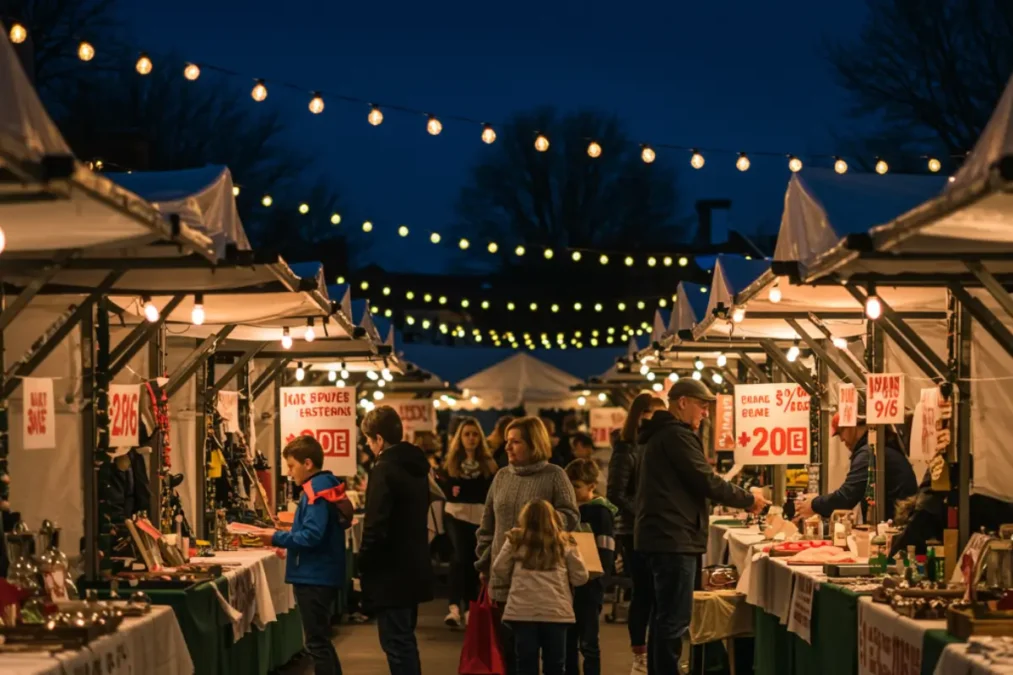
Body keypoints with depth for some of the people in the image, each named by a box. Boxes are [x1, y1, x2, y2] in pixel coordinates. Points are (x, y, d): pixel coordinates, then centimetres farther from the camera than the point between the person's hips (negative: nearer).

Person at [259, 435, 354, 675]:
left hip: (314, 578, -10)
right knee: (321, 641, 17)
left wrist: (277, 538, -17)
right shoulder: (327, 486, 14)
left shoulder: (316, 491, -17)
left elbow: (312, 536, -25)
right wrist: (288, 545, 16)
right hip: (321, 575, 10)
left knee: (317, 643, -5)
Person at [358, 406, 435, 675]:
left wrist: (363, 565, -8)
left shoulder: (384, 470, -18)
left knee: (397, 645, -5)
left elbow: (376, 529, -22)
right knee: (405, 642, 19)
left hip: (391, 572, -9)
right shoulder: (416, 466, 10)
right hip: (414, 569, 9)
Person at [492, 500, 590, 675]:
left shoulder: (515, 540, 5)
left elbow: (499, 569, 7)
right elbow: (580, 576, 5)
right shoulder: (564, 544, 5)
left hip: (523, 610, 0)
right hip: (556, 610, 0)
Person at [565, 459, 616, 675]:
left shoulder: (600, 511, -8)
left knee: (587, 642, -2)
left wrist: (594, 576, -24)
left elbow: (606, 552, -13)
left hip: (589, 585, -7)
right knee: (567, 640, 11)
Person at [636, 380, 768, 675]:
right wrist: (748, 500, -4)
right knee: (675, 619, -12)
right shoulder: (677, 435, -13)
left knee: (664, 615, 16)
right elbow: (707, 482, -16)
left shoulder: (661, 434, 20)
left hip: (661, 536, 11)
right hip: (673, 538, -11)